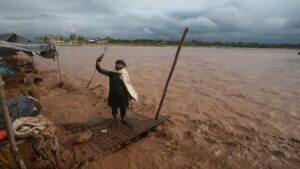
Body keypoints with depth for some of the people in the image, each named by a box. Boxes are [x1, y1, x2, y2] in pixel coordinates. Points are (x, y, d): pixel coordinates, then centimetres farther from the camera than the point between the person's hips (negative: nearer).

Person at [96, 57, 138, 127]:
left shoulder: (124, 74, -6)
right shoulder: (111, 73, -4)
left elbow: (128, 85, 2)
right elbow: (100, 70, -9)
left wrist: (130, 94, 3)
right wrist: (97, 62, -25)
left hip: (122, 95, -1)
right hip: (113, 94, 1)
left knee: (123, 108, 14)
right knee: (113, 108, 15)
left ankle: (123, 119, 41)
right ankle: (114, 120, 39)